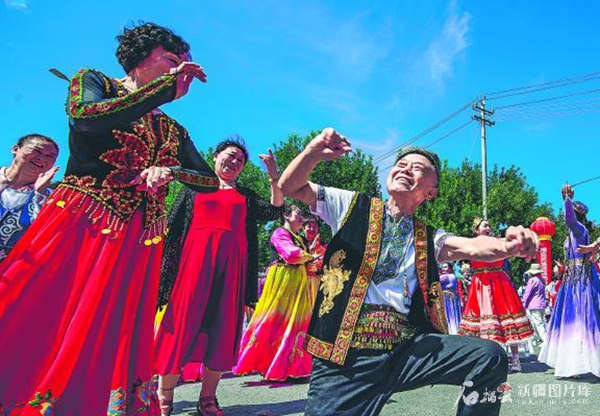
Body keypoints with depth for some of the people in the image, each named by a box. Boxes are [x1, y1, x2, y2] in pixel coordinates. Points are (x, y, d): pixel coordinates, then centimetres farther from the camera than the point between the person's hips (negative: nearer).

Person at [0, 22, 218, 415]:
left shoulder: (174, 131, 18)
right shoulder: (92, 81, 8)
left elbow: (211, 180, 13)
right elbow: (89, 117, -16)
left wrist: (170, 171, -7)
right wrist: (167, 86, -11)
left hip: (135, 238, 3)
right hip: (74, 221, -3)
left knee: (104, 338, 1)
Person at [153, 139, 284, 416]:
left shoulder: (245, 196, 20)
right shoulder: (194, 187, 15)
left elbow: (275, 211, 7)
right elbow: (173, 225, 11)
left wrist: (273, 175, -2)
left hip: (231, 266, 2)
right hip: (194, 260, -2)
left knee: (222, 330, 2)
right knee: (181, 323, -3)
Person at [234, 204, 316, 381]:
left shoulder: (300, 239, 21)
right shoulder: (280, 233, -4)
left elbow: (305, 264, 19)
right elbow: (292, 255, -18)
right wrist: (311, 257, -3)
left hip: (298, 283, 8)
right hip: (283, 281, -8)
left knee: (297, 323, 6)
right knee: (275, 321, -7)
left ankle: (292, 367, 12)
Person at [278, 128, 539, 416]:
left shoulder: (429, 239, 15)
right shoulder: (353, 206, 10)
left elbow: (472, 246, -3)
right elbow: (290, 187, 5)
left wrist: (508, 246, -27)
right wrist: (313, 152, -17)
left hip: (409, 346, 3)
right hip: (346, 352, -2)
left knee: (490, 357, -12)